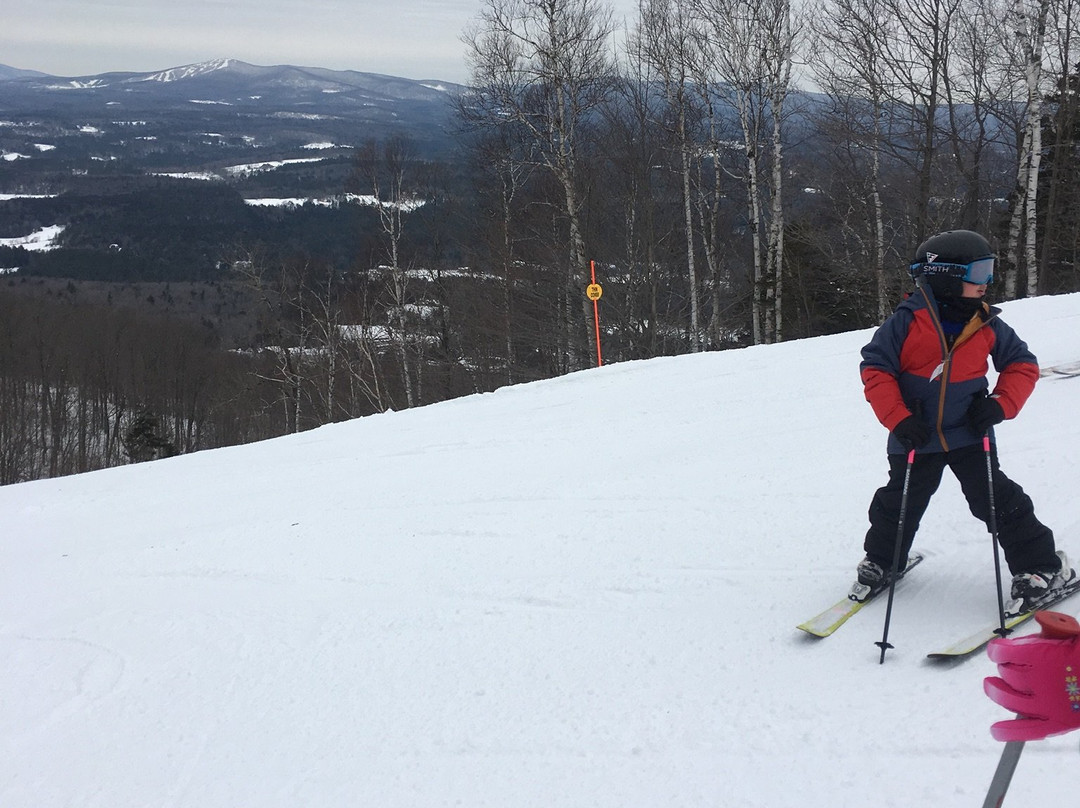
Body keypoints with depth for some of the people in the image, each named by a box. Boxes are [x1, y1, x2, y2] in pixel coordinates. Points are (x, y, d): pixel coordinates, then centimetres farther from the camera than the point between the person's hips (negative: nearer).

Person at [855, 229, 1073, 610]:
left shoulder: (987, 325, -4)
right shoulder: (906, 321, -14)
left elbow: (1023, 364, 7)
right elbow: (875, 369, -11)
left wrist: (1000, 405, -10)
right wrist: (899, 419, -19)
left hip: (969, 434, 1)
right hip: (916, 438, -1)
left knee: (997, 499, -2)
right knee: (899, 503, 10)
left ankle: (1042, 567, 12)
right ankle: (880, 562, 34)